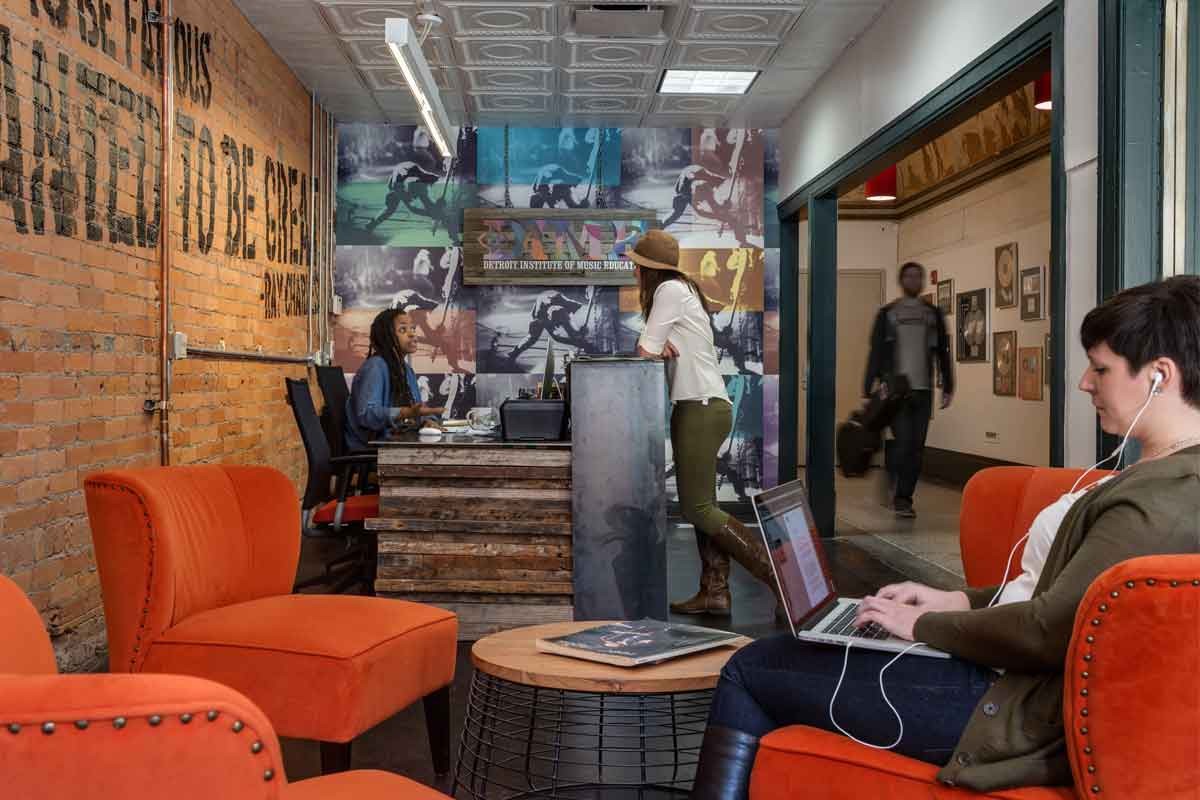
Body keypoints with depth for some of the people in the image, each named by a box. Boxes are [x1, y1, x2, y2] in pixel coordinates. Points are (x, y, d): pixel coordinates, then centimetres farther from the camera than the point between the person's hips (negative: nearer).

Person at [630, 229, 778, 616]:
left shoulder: (670, 289, -11)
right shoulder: (681, 288, 18)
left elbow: (645, 351, -13)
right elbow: (655, 348, 15)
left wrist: (654, 347, 8)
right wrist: (660, 346, -6)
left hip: (702, 410, -10)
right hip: (701, 409, 10)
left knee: (697, 508, -9)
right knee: (701, 505, 9)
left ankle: (778, 573, -9)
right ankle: (714, 592, 10)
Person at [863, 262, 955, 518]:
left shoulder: (933, 314, 13)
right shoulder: (887, 314, 6)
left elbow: (943, 352, 15)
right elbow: (876, 352, 3)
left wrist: (948, 388, 10)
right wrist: (868, 389, -2)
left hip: (923, 390, 3)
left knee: (916, 447, 1)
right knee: (902, 441, -13)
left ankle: (903, 498, 8)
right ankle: (893, 486, 10)